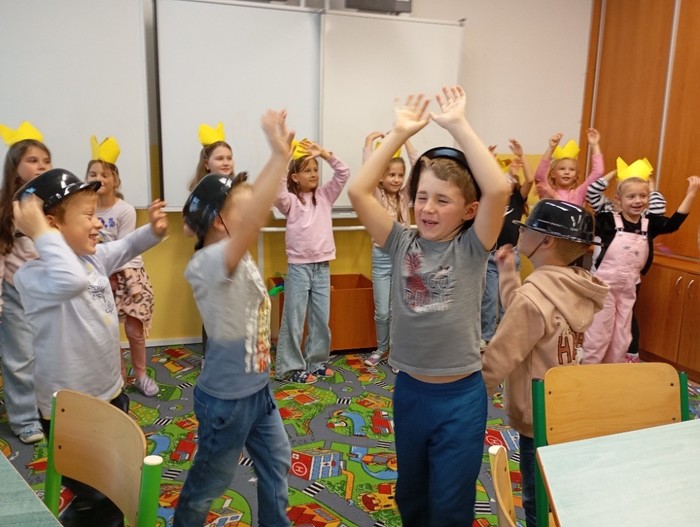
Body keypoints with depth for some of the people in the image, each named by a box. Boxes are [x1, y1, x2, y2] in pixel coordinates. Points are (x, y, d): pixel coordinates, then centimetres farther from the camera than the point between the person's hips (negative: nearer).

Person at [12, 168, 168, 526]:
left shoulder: (95, 257, -2)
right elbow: (72, 281, -50)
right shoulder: (31, 275, -27)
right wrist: (42, 234, -39)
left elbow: (124, 248, 19)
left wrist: (153, 230, 0)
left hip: (112, 394, 9)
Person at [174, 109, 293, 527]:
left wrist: (282, 155, -11)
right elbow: (254, 220, -44)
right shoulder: (205, 266, -28)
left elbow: (255, 203, 1)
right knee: (209, 482, 15)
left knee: (278, 463, 23)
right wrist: (280, 155, -44)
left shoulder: (239, 255, -2)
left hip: (258, 387, 8)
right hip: (225, 397, -8)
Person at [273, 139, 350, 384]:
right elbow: (277, 193, -25)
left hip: (322, 267, 4)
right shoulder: (290, 200, -3)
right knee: (294, 319, 1)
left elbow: (344, 173, 2)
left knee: (321, 319, 12)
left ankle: (316, 362, 26)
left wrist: (324, 153, -8)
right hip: (298, 267, -4)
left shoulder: (325, 195, 9)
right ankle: (290, 368, 11)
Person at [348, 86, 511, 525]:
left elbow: (499, 190, -27)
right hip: (409, 391, 3)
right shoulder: (402, 243, -4)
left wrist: (458, 126, -23)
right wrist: (400, 133, -15)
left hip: (460, 396, -3)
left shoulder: (472, 247, -11)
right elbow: (359, 192, -14)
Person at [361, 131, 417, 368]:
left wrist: (406, 141, -4)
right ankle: (381, 348, 27)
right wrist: (369, 143, -9)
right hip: (382, 258, -2)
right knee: (382, 311, 5)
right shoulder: (376, 196, -3)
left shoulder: (405, 196, 5)